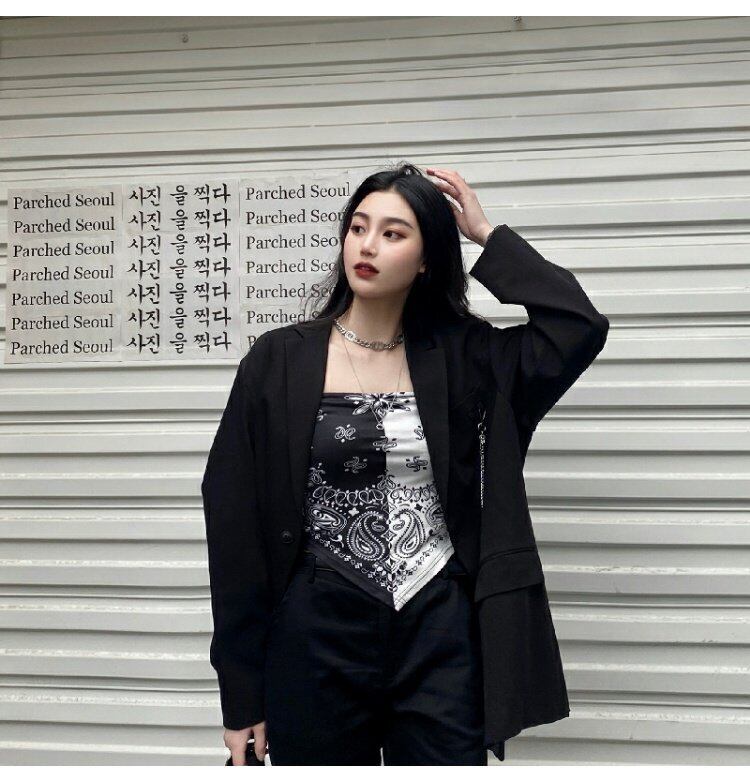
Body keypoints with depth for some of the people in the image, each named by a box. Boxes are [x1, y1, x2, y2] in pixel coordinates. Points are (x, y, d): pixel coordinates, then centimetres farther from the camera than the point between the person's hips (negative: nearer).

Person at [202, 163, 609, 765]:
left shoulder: (458, 356, 3)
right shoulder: (280, 361, -3)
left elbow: (580, 327, -10)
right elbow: (236, 523, -3)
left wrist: (486, 234, -4)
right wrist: (242, 697, -3)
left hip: (441, 634, 1)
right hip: (319, 637, -1)